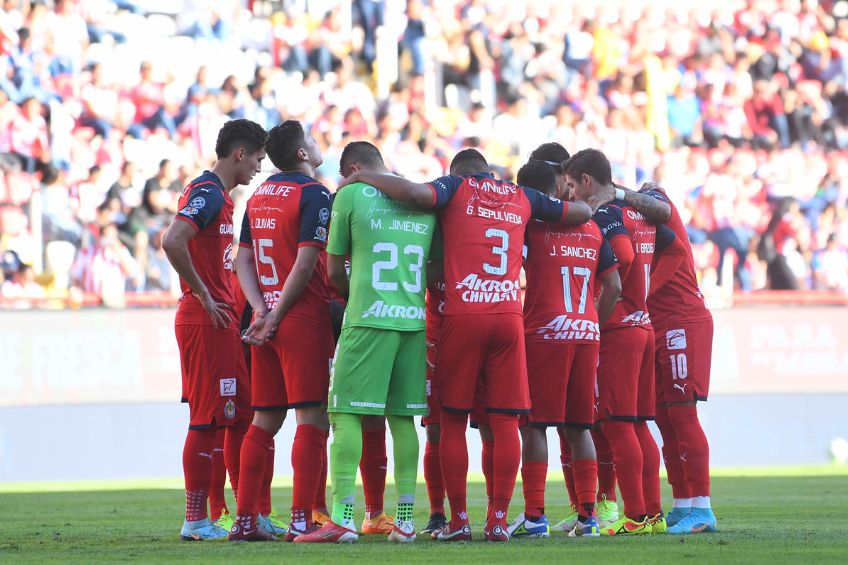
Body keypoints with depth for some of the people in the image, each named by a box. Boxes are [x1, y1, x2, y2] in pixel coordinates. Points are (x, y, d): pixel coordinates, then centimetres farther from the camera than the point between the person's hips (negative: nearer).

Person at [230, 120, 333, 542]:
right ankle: (301, 520, -10)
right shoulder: (313, 194, -9)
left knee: (265, 421, 11)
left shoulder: (259, 196, 14)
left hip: (266, 321, 7)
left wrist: (261, 309, 1)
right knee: (312, 419, -5)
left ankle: (245, 520, 10)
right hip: (304, 318, -7)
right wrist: (275, 316, -10)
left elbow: (243, 260, 11)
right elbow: (305, 264, -15)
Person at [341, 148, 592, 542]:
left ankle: (458, 520, 4)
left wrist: (363, 178, -3)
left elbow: (417, 193, -16)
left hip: (463, 317, -3)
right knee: (505, 422, 4)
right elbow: (582, 212, 26)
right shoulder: (521, 197, 17)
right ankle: (498, 520, 1)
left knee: (453, 420, 5)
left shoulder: (455, 187, 6)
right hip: (509, 317, 3)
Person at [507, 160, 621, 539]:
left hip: (543, 334, -5)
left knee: (534, 425, -1)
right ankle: (587, 515, 7)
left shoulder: (530, 226, -4)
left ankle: (534, 516, -6)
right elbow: (613, 287, 11)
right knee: (579, 427, 10)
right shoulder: (591, 229, 12)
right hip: (586, 335, 5)